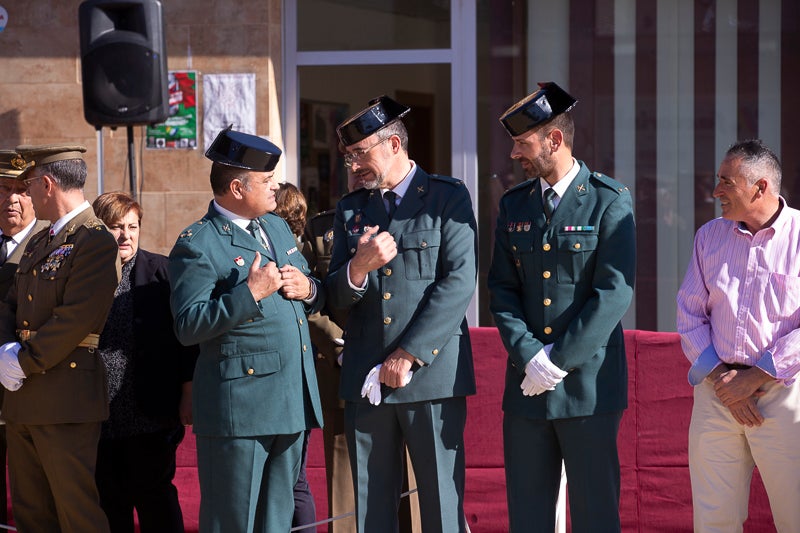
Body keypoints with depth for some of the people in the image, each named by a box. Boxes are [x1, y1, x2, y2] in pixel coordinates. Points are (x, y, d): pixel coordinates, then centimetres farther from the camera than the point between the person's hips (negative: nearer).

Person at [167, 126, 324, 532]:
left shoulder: (277, 226, 16)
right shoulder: (197, 245, -9)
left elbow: (316, 297, 24)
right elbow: (187, 327, -16)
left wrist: (309, 289, 0)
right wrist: (250, 294, -23)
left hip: (293, 403, 8)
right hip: (239, 406, -8)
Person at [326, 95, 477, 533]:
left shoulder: (448, 197, 2)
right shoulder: (350, 209, 16)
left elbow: (458, 283, -8)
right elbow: (337, 297, 12)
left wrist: (408, 355, -12)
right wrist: (358, 268, -12)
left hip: (432, 373, -4)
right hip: (366, 380, 4)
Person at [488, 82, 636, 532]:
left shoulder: (610, 201, -4)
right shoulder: (514, 205, 12)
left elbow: (614, 293, -11)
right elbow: (502, 290, 7)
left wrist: (559, 361, -14)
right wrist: (529, 357, -9)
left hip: (589, 384, -4)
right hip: (527, 385, 5)